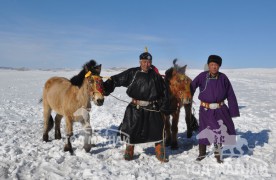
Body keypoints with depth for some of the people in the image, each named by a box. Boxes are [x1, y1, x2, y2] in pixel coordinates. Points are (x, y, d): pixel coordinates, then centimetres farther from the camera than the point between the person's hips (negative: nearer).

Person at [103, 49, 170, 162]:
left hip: (153, 109, 1)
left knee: (157, 131, 7)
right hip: (136, 108, -1)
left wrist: (164, 106, 2)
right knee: (131, 129, 7)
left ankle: (160, 154, 26)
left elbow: (164, 91, 8)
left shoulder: (155, 75, 2)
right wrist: (105, 88, -19)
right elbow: (116, 80, -6)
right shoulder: (132, 73, -3)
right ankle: (129, 152, 28)